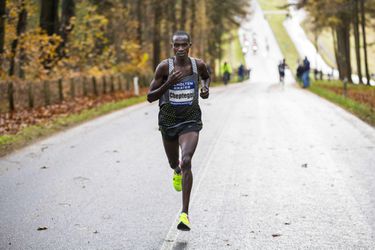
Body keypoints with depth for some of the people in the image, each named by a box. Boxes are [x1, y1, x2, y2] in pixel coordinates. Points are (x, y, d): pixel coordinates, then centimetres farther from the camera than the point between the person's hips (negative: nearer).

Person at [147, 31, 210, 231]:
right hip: (168, 119, 1)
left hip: (191, 120, -1)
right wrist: (169, 83, -24)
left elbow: (206, 77, 22)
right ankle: (177, 172, 62)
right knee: (175, 164, 19)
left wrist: (205, 88, -1)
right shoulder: (164, 67, -11)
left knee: (186, 161, -22)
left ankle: (185, 214, -22)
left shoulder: (198, 65, -4)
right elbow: (150, 97, -9)